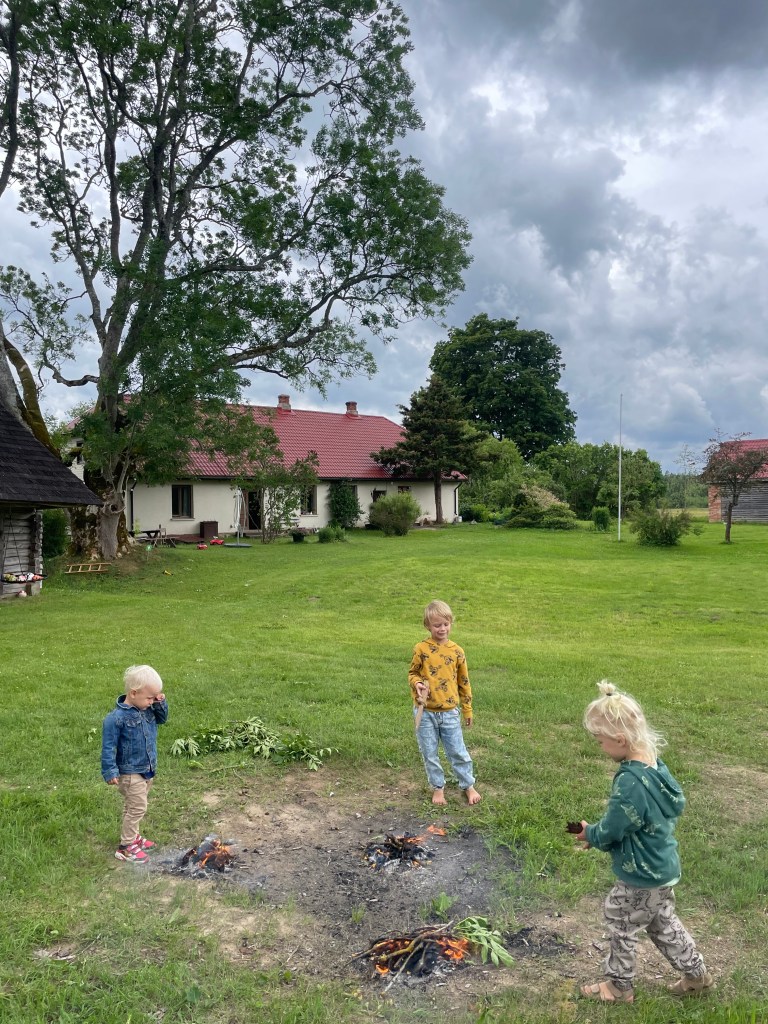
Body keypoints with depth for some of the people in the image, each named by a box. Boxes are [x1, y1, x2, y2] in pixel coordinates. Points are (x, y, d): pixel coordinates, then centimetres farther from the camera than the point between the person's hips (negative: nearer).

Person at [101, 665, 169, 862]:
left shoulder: (148, 709, -3)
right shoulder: (117, 717, -24)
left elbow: (162, 719, 15)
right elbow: (108, 746, -20)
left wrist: (161, 704, -4)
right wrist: (110, 771, -21)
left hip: (148, 769, 7)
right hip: (130, 772, -7)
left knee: (135, 807, 22)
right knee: (137, 808, -3)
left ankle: (133, 836, 39)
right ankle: (126, 847, 11)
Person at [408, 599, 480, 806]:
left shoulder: (456, 651, -2)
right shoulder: (421, 649, -8)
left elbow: (463, 682, 6)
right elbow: (412, 673, 6)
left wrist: (467, 710, 11)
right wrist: (417, 684, -17)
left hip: (450, 712, 1)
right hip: (425, 712, 0)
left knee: (458, 752, 8)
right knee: (429, 754, 11)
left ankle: (469, 786, 28)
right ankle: (438, 787, 30)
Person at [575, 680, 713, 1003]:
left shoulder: (630, 782, -35)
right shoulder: (655, 764, -7)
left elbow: (609, 832, -26)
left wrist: (589, 834, -1)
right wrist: (600, 833, 3)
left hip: (642, 875, -8)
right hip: (663, 867, 8)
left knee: (621, 928, 15)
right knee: (663, 924, 28)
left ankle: (619, 985, 35)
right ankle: (695, 973, 44)